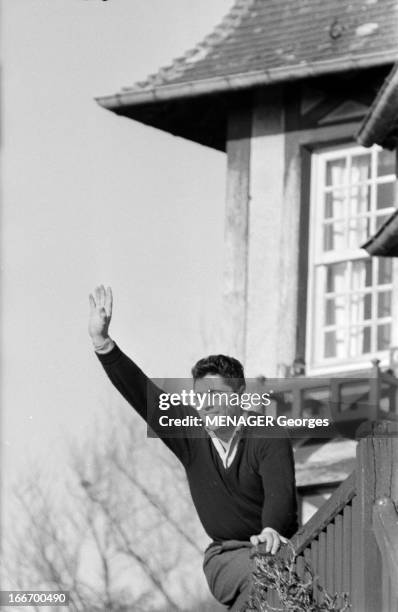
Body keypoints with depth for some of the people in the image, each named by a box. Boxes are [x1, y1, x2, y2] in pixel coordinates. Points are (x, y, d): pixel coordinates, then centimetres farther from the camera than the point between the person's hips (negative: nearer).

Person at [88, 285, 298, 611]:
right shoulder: (190, 434, 2)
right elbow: (142, 393, -3)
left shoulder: (268, 438, -10)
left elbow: (280, 491, -25)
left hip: (273, 546, -1)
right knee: (258, 577, -31)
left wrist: (271, 530, -48)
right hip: (225, 556, 1)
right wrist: (102, 342, -14)